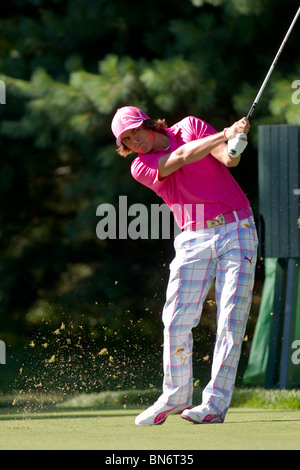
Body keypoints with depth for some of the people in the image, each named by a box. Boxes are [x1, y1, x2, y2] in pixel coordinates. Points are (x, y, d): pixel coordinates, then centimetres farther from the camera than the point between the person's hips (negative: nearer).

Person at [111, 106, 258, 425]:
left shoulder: (191, 126, 4)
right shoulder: (141, 167, 0)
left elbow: (229, 159, -8)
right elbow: (181, 157, -17)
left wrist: (235, 144, -32)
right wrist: (224, 135, -29)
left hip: (237, 231, -1)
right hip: (194, 240, 1)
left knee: (231, 319, -9)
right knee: (177, 320, -7)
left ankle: (216, 403, -10)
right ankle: (176, 396, 8)